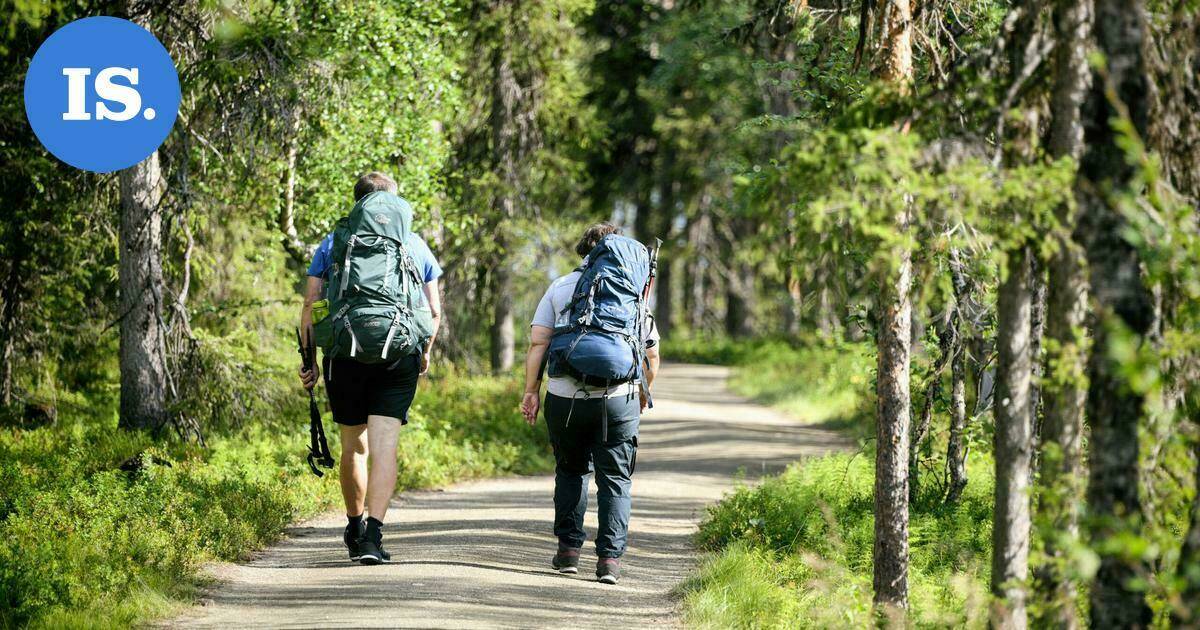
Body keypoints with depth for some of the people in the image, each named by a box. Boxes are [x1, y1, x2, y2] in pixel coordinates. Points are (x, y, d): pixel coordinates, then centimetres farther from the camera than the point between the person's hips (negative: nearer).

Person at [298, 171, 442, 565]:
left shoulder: (333, 244, 9)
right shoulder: (415, 246, 10)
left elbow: (310, 305, 3)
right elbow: (434, 311, 9)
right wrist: (425, 353, 24)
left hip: (345, 355, 1)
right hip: (398, 358, -1)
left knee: (353, 447, 16)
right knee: (384, 447, -7)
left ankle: (355, 529, 28)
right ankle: (373, 534, -20)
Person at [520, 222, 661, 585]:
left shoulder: (560, 288, 10)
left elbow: (538, 342, 0)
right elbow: (652, 354, 8)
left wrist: (531, 390, 3)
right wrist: (643, 392, 25)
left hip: (565, 398, 1)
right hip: (618, 399, -1)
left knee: (572, 471, 20)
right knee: (615, 479, 7)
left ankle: (569, 548, 15)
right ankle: (610, 557, -3)